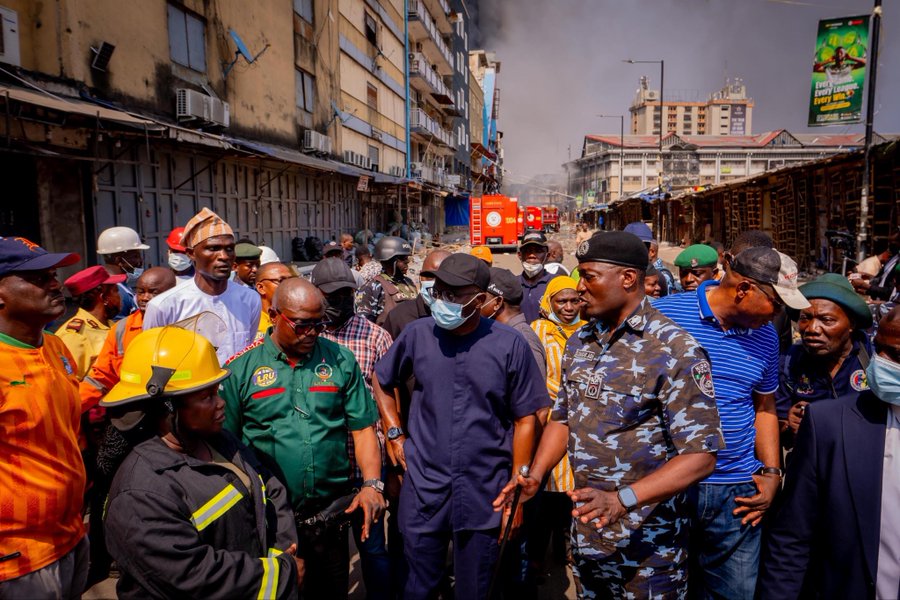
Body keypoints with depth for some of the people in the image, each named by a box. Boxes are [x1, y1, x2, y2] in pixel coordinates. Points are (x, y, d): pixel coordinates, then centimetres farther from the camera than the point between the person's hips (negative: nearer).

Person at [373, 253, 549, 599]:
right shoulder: (417, 334, -5)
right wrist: (395, 434, 5)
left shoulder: (509, 345, -10)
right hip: (423, 486, 2)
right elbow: (381, 381, 13)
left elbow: (525, 418, -4)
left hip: (485, 492, -1)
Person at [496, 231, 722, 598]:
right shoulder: (579, 343, 4)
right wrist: (535, 476, -4)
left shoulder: (676, 350, -17)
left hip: (647, 544, -6)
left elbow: (700, 456, -21)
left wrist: (621, 499, -31)